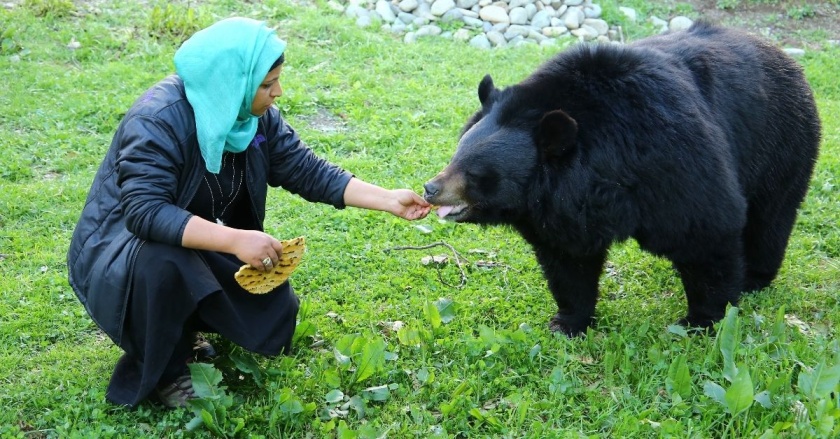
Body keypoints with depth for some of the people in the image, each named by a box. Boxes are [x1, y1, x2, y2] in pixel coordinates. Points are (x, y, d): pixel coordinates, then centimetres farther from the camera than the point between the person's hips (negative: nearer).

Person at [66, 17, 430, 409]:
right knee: (163, 260, -39)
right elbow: (145, 213, -39)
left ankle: (180, 324, 18)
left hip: (200, 247, 7)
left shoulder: (257, 116, -9)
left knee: (274, 314, -7)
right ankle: (159, 373, -12)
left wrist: (389, 200, -11)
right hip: (122, 247, -6)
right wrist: (235, 240, -46)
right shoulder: (157, 120, -30)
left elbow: (308, 172, -4)